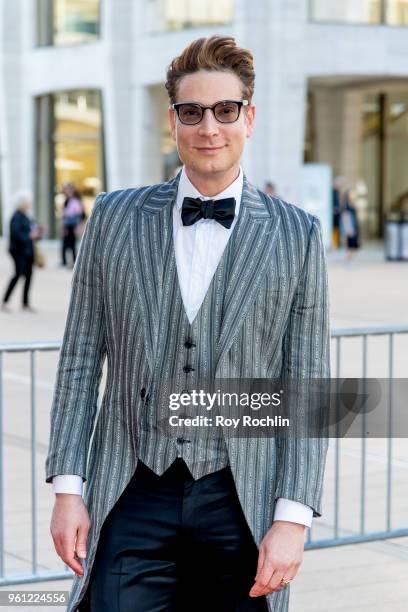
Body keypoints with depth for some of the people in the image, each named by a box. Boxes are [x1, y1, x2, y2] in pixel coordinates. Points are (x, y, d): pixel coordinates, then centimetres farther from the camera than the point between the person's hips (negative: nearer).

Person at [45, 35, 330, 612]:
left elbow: (308, 387, 1)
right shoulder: (115, 218, 5)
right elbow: (81, 359, 7)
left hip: (242, 505, 0)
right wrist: (67, 488, 1)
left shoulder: (297, 235, 2)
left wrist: (292, 519, -6)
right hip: (133, 499, 1)